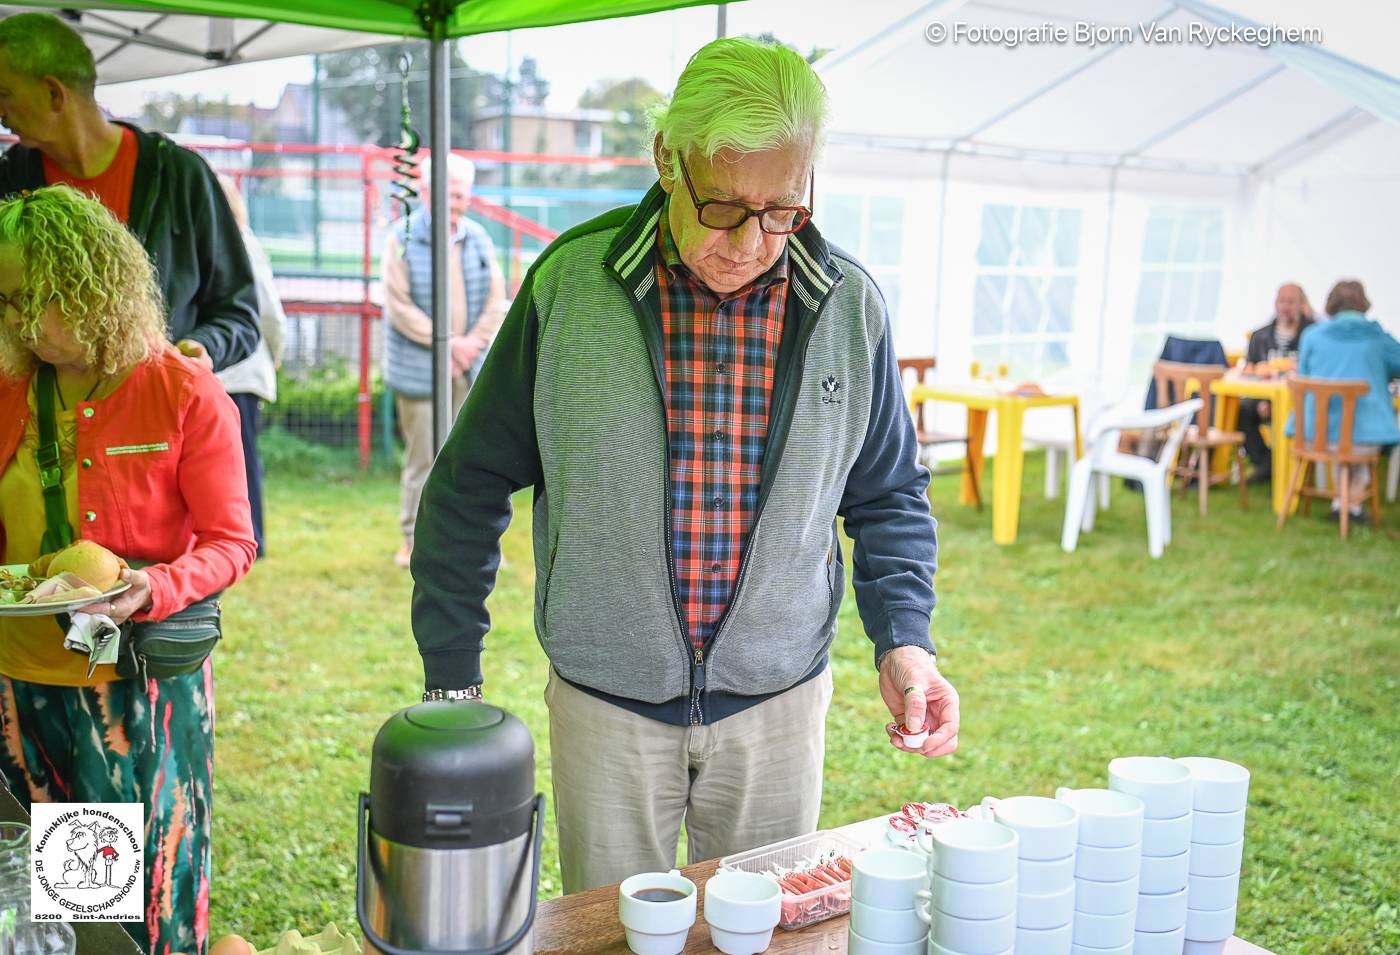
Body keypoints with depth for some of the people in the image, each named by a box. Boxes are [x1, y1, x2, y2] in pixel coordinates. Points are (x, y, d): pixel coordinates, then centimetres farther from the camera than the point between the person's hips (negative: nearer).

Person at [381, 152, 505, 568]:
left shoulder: (477, 238, 9)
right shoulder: (403, 240, -5)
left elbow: (496, 299, 10)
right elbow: (399, 306, -10)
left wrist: (476, 340, -6)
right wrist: (449, 342, -13)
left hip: (469, 370, 4)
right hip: (420, 370, -4)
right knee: (422, 459, 0)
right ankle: (414, 539, 13)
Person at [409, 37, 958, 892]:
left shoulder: (849, 307, -5)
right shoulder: (569, 285, -10)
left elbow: (889, 496, 7)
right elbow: (472, 485, -2)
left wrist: (905, 639, -8)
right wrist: (452, 682, -4)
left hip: (778, 706, 2)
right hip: (605, 705, -1)